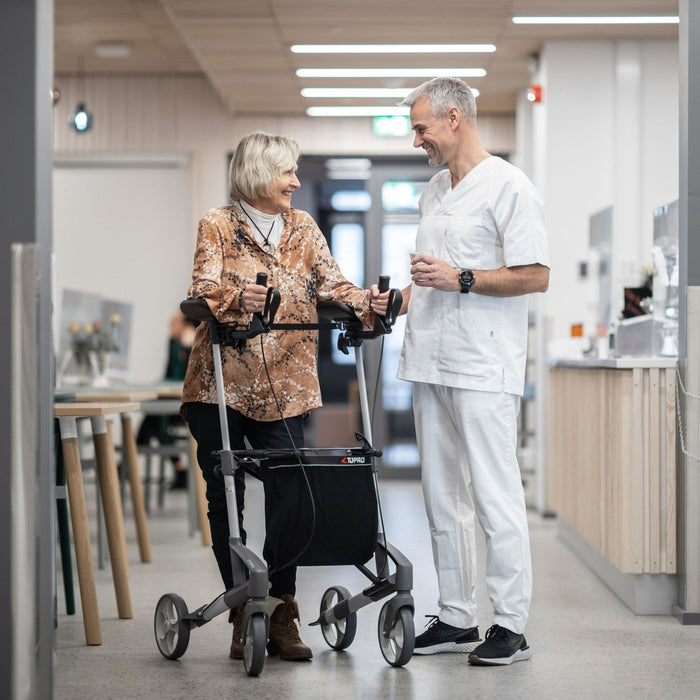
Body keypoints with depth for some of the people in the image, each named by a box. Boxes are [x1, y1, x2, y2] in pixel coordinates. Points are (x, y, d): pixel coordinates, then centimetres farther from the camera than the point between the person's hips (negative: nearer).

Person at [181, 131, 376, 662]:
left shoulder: (302, 228, 12)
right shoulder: (218, 225, 0)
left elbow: (331, 283, 1)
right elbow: (203, 291, -14)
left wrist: (368, 304, -20)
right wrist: (236, 298, -36)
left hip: (283, 387, 3)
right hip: (220, 384, -3)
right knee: (225, 500, 1)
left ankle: (282, 614, 2)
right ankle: (242, 615, 9)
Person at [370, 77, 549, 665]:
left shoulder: (507, 187, -8)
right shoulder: (434, 191, 18)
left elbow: (536, 276, -15)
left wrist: (460, 279, -18)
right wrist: (398, 301, 11)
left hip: (484, 368, -9)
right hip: (431, 363, 9)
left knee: (495, 496, -7)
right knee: (443, 499, 11)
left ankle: (511, 625, -1)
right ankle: (455, 619, 18)